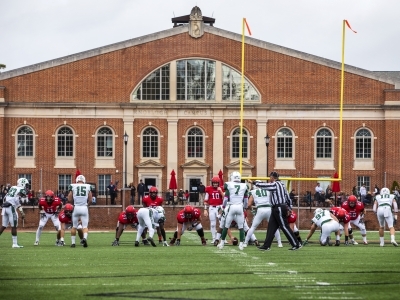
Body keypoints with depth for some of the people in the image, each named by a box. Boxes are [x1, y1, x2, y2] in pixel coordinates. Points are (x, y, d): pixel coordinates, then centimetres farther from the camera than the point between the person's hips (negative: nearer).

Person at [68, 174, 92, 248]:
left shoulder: (72, 186, 3)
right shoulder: (88, 187, 4)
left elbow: (69, 199, 3)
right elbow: (90, 200, 4)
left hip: (76, 208, 0)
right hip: (84, 208, 0)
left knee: (74, 226, 14)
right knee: (85, 226, 4)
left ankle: (73, 242, 16)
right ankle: (85, 238, -23)